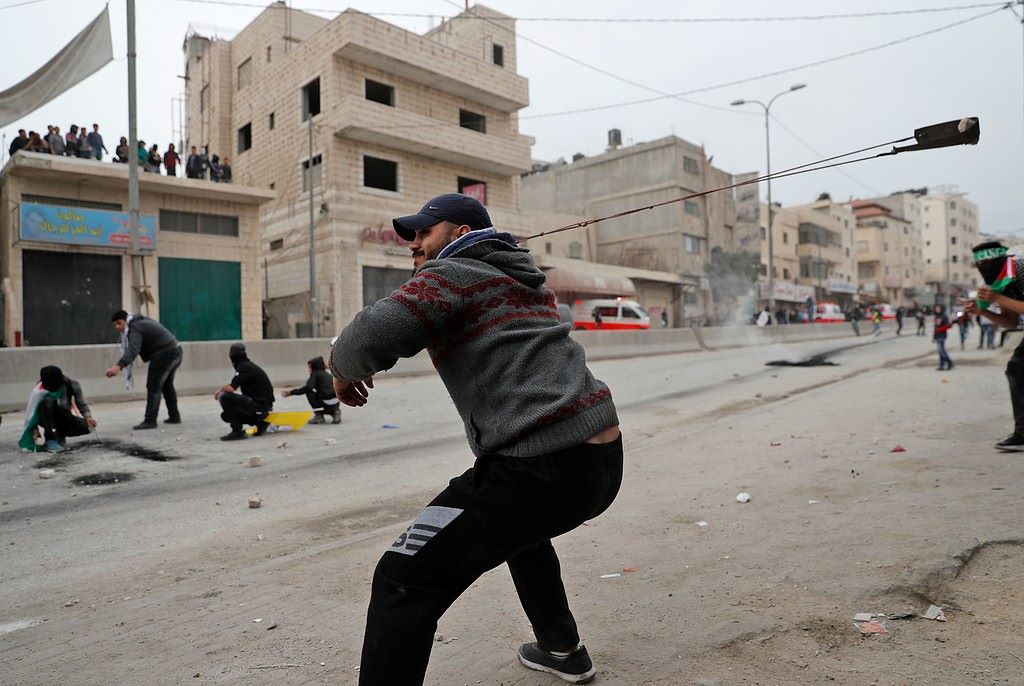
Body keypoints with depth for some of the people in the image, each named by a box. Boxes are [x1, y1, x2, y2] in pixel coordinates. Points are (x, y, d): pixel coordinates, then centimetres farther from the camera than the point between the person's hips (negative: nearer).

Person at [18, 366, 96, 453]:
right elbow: (31, 413, -20)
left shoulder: (72, 385, -18)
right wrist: (34, 429, -33)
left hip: (64, 418, 2)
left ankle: (60, 435, 5)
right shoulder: (39, 391, -24)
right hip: (46, 419, -2)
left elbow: (82, 404, -9)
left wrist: (88, 417, -26)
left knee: (87, 426, -27)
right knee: (47, 401, -35)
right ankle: (50, 439, -22)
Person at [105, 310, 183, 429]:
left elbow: (133, 350, -29)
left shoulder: (135, 328, -13)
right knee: (167, 385, 21)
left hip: (164, 355, -11)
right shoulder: (142, 321, 18)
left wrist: (118, 366, -40)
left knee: (153, 387, -9)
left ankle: (150, 420, -12)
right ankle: (174, 416, 27)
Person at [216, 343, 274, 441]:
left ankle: (237, 431, -13)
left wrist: (220, 389, -4)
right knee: (226, 415, 17)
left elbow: (230, 388, -23)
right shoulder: (249, 364, 16)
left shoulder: (244, 367, -15)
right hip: (264, 405, 10)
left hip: (259, 405, -10)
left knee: (224, 397, -17)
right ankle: (261, 422, 17)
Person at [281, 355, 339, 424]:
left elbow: (308, 388, -14)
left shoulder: (315, 374, -2)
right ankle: (334, 412, 10)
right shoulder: (328, 374, 20)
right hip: (336, 404, 8)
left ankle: (318, 415, -2)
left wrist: (291, 392, -11)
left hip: (327, 403, -8)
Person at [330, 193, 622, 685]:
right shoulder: (526, 280, 22)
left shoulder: (450, 273, -1)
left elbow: (372, 337, -18)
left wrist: (343, 368, 3)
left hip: (542, 470, -9)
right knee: (519, 526, 37)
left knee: (405, 580, -5)